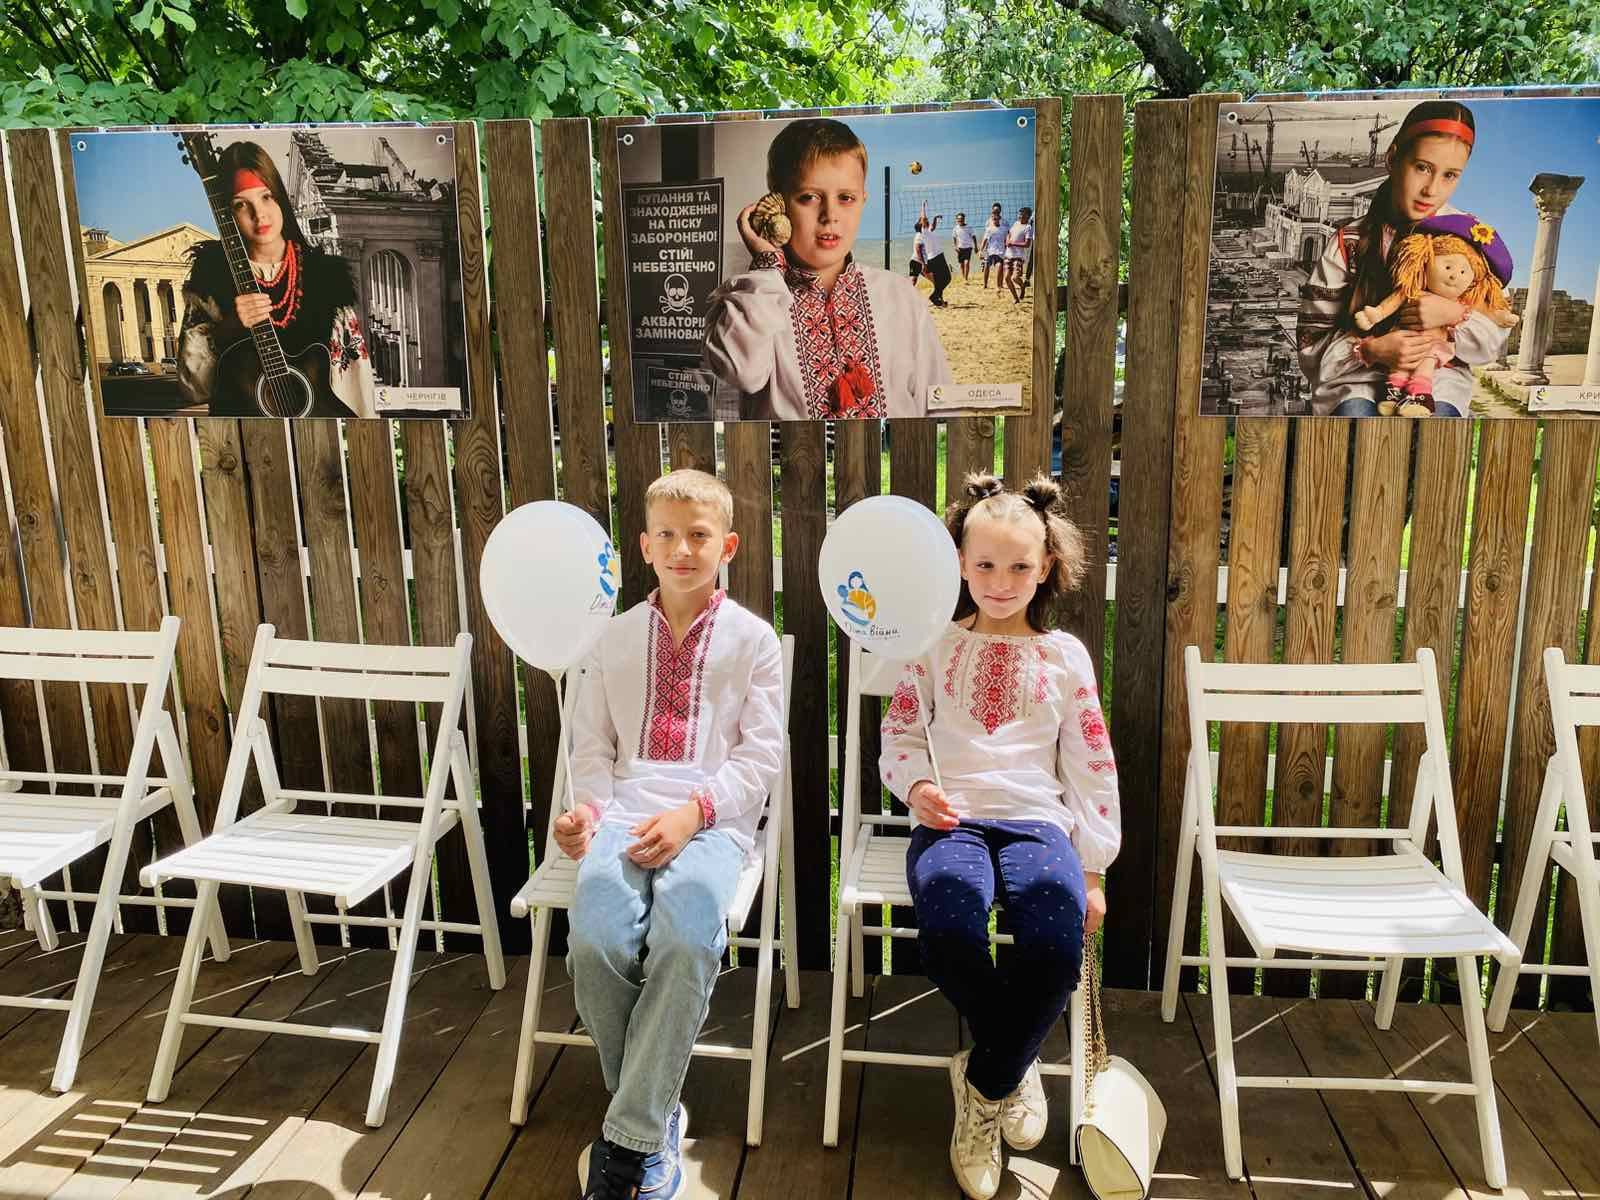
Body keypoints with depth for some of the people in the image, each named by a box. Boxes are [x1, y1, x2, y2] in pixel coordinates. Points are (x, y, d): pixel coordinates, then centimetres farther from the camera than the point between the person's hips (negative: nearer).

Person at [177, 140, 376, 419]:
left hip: (321, 412, 0)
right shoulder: (209, 273, 3)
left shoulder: (328, 272, 5)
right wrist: (228, 328, -12)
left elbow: (355, 371, 3)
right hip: (241, 412, 0)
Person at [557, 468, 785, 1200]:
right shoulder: (618, 636, 17)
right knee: (594, 937, -28)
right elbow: (592, 742, 16)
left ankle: (627, 1140, -17)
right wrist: (590, 806, -5)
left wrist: (694, 811, -14)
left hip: (715, 816, -2)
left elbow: (761, 754, 2)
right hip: (627, 810, 2)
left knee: (687, 934, -34)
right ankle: (653, 1113, -1)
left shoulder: (752, 639, 8)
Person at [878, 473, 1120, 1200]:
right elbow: (900, 735, 13)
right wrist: (917, 786, -9)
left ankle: (985, 1084, -1)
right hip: (951, 818, 0)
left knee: (1056, 943, -30)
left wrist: (1093, 869, 7)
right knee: (947, 930, -33)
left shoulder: (1065, 656, 12)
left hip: (1036, 818, 1)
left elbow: (1091, 767, 12)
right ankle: (1015, 1067, 0)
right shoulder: (936, 645, 11)